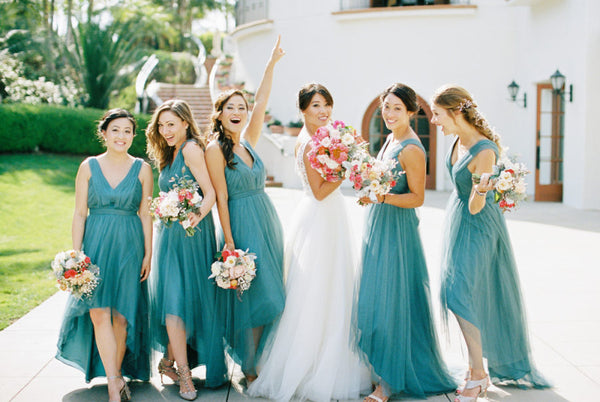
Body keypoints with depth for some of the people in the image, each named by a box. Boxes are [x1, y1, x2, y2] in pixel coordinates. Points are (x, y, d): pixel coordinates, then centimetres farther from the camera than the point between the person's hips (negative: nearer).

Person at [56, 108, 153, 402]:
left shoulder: (142, 169, 4)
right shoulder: (89, 167, 4)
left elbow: (145, 215, 6)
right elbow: (79, 213, 4)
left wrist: (148, 254, 2)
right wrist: (76, 254, -1)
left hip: (129, 247, 0)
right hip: (96, 245, 0)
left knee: (121, 315, 3)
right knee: (99, 312, -10)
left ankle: (116, 375, 18)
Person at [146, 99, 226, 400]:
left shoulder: (191, 149, -8)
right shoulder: (171, 154, 17)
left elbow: (210, 191, -16)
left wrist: (198, 215, -31)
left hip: (191, 232, -7)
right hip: (170, 233, 7)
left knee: (180, 299, 0)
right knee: (173, 299, 0)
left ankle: (169, 361, 16)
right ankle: (183, 373, 3)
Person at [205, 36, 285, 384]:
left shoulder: (248, 142, 10)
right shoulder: (216, 149, -8)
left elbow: (262, 102, 7)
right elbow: (221, 198, -12)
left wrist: (272, 65, 1)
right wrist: (230, 243, -15)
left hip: (269, 221, 7)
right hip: (242, 224, -7)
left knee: (271, 296, 10)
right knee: (252, 298, -4)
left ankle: (265, 361, 22)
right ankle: (249, 368, 9)